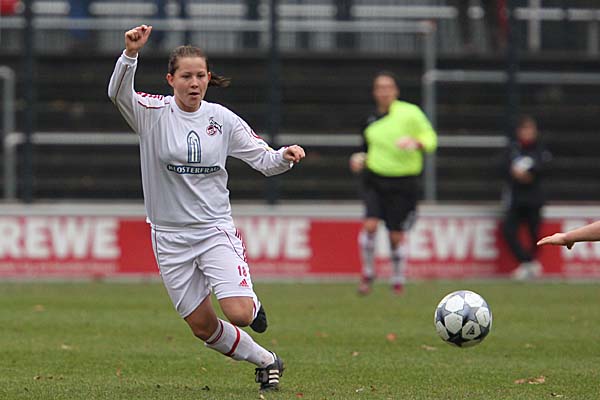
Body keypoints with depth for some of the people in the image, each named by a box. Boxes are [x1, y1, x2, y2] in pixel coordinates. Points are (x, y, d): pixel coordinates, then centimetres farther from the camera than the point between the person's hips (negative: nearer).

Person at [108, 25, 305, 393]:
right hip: (170, 236, 0)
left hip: (216, 230, 0)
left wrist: (286, 155, -19)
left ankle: (253, 305, 18)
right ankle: (266, 361, 29)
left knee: (238, 313, -19)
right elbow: (118, 93, -28)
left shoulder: (222, 119, -1)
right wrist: (131, 53, -45)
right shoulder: (154, 113, -8)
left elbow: (265, 160, 4)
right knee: (203, 326, 6)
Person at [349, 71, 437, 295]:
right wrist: (360, 159, 1)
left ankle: (398, 283, 21)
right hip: (375, 179, 3)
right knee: (370, 225, -17)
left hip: (403, 182, -3)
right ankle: (367, 275, 1)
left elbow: (430, 138, -2)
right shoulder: (371, 120, 8)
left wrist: (415, 143, -22)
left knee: (396, 236, 1)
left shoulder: (410, 112, -5)